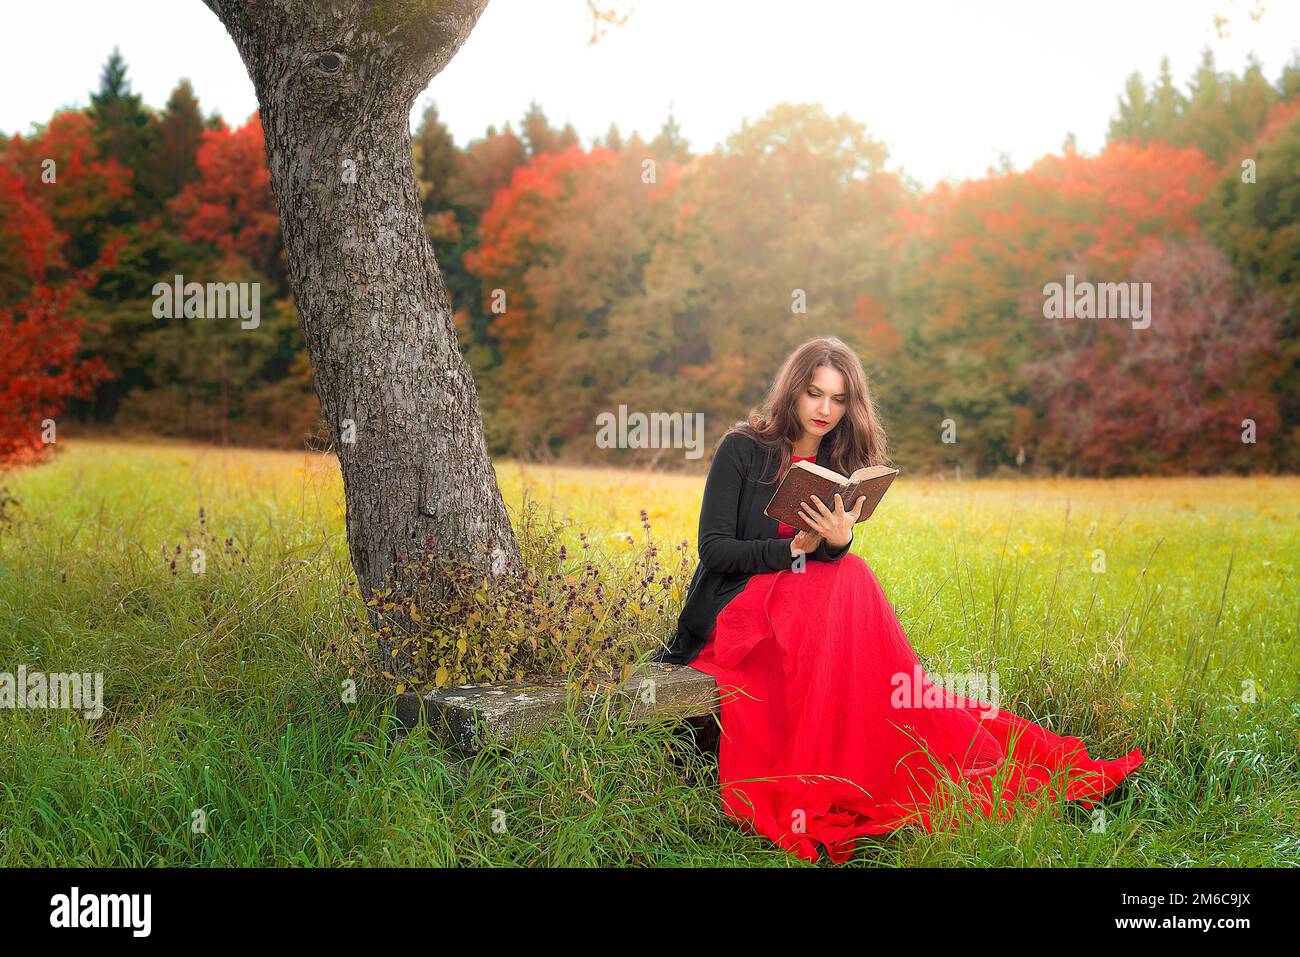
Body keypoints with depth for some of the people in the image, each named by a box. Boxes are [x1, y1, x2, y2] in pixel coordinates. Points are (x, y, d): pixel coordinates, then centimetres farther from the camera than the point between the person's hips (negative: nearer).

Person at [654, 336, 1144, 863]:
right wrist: (795, 548, -19)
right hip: (735, 607, -4)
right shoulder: (743, 449, -4)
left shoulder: (841, 465, 10)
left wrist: (837, 541, -20)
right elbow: (713, 548, -8)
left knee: (848, 575, -26)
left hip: (813, 600, 5)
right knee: (847, 581, -27)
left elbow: (835, 559, 3)